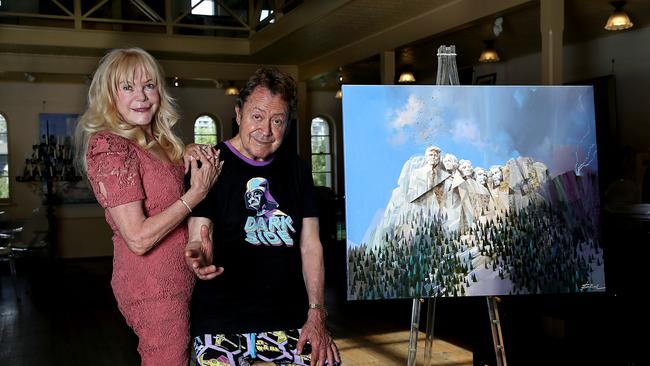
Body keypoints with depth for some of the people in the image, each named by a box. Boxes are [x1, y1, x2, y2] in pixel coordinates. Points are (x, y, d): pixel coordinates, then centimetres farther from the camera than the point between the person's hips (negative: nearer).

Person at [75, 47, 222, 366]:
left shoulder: (156, 143, 9)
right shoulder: (110, 147, -18)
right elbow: (138, 238, -23)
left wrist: (192, 160, -1)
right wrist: (197, 192, -19)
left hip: (176, 281, 9)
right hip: (154, 290, -9)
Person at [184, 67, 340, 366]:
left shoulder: (296, 170, 10)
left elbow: (310, 245, 8)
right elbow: (198, 238, -10)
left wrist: (316, 315, -1)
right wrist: (200, 256, -34)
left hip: (290, 318, 3)